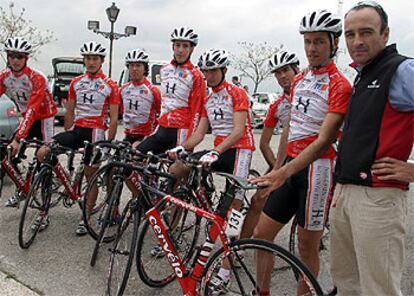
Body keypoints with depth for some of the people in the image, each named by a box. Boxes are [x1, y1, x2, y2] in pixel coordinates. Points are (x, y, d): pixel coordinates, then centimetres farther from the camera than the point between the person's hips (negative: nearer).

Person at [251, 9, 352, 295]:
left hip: (318, 167, -7)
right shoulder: (299, 80, 12)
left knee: (307, 246, 4)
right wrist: (277, 168, 14)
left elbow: (324, 140, -20)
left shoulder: (340, 85, -11)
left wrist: (284, 173, -30)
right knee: (261, 233, 8)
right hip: (291, 165, 7)